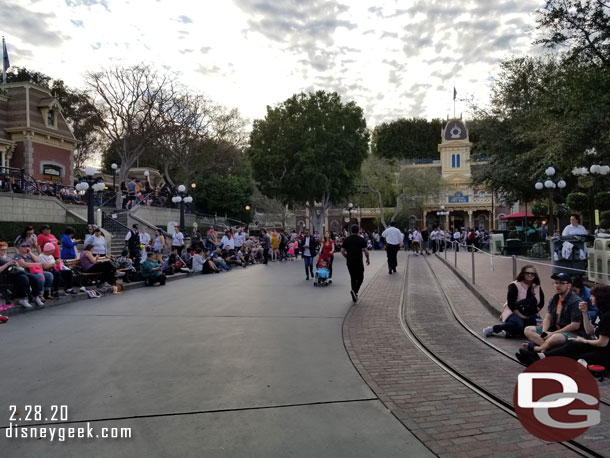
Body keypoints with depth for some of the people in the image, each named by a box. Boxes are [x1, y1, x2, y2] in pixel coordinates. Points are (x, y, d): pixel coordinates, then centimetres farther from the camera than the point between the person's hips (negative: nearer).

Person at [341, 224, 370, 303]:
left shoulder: (346, 239, 3)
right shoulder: (361, 239, -5)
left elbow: (342, 251, 1)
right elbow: (366, 251, -8)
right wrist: (368, 259, 7)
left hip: (349, 262, 3)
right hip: (358, 262, -3)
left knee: (353, 278, 15)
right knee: (360, 278, 9)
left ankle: (354, 296, 17)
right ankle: (354, 290, -15)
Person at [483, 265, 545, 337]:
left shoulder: (537, 287, 5)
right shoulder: (514, 286, -11)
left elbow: (541, 302, 12)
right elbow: (510, 304, -15)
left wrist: (535, 312, -5)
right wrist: (521, 316, -19)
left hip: (530, 315, 6)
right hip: (513, 313, -6)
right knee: (519, 324, -38)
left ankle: (510, 332, -14)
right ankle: (494, 328, -20)